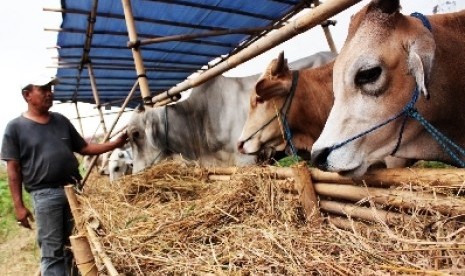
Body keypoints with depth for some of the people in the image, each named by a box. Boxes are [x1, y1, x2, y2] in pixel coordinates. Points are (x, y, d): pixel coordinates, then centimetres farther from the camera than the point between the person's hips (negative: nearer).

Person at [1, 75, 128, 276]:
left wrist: (114, 144, 3)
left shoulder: (61, 120, 11)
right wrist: (18, 205, -6)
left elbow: (83, 148, 15)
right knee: (52, 252, 3)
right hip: (45, 195, -4)